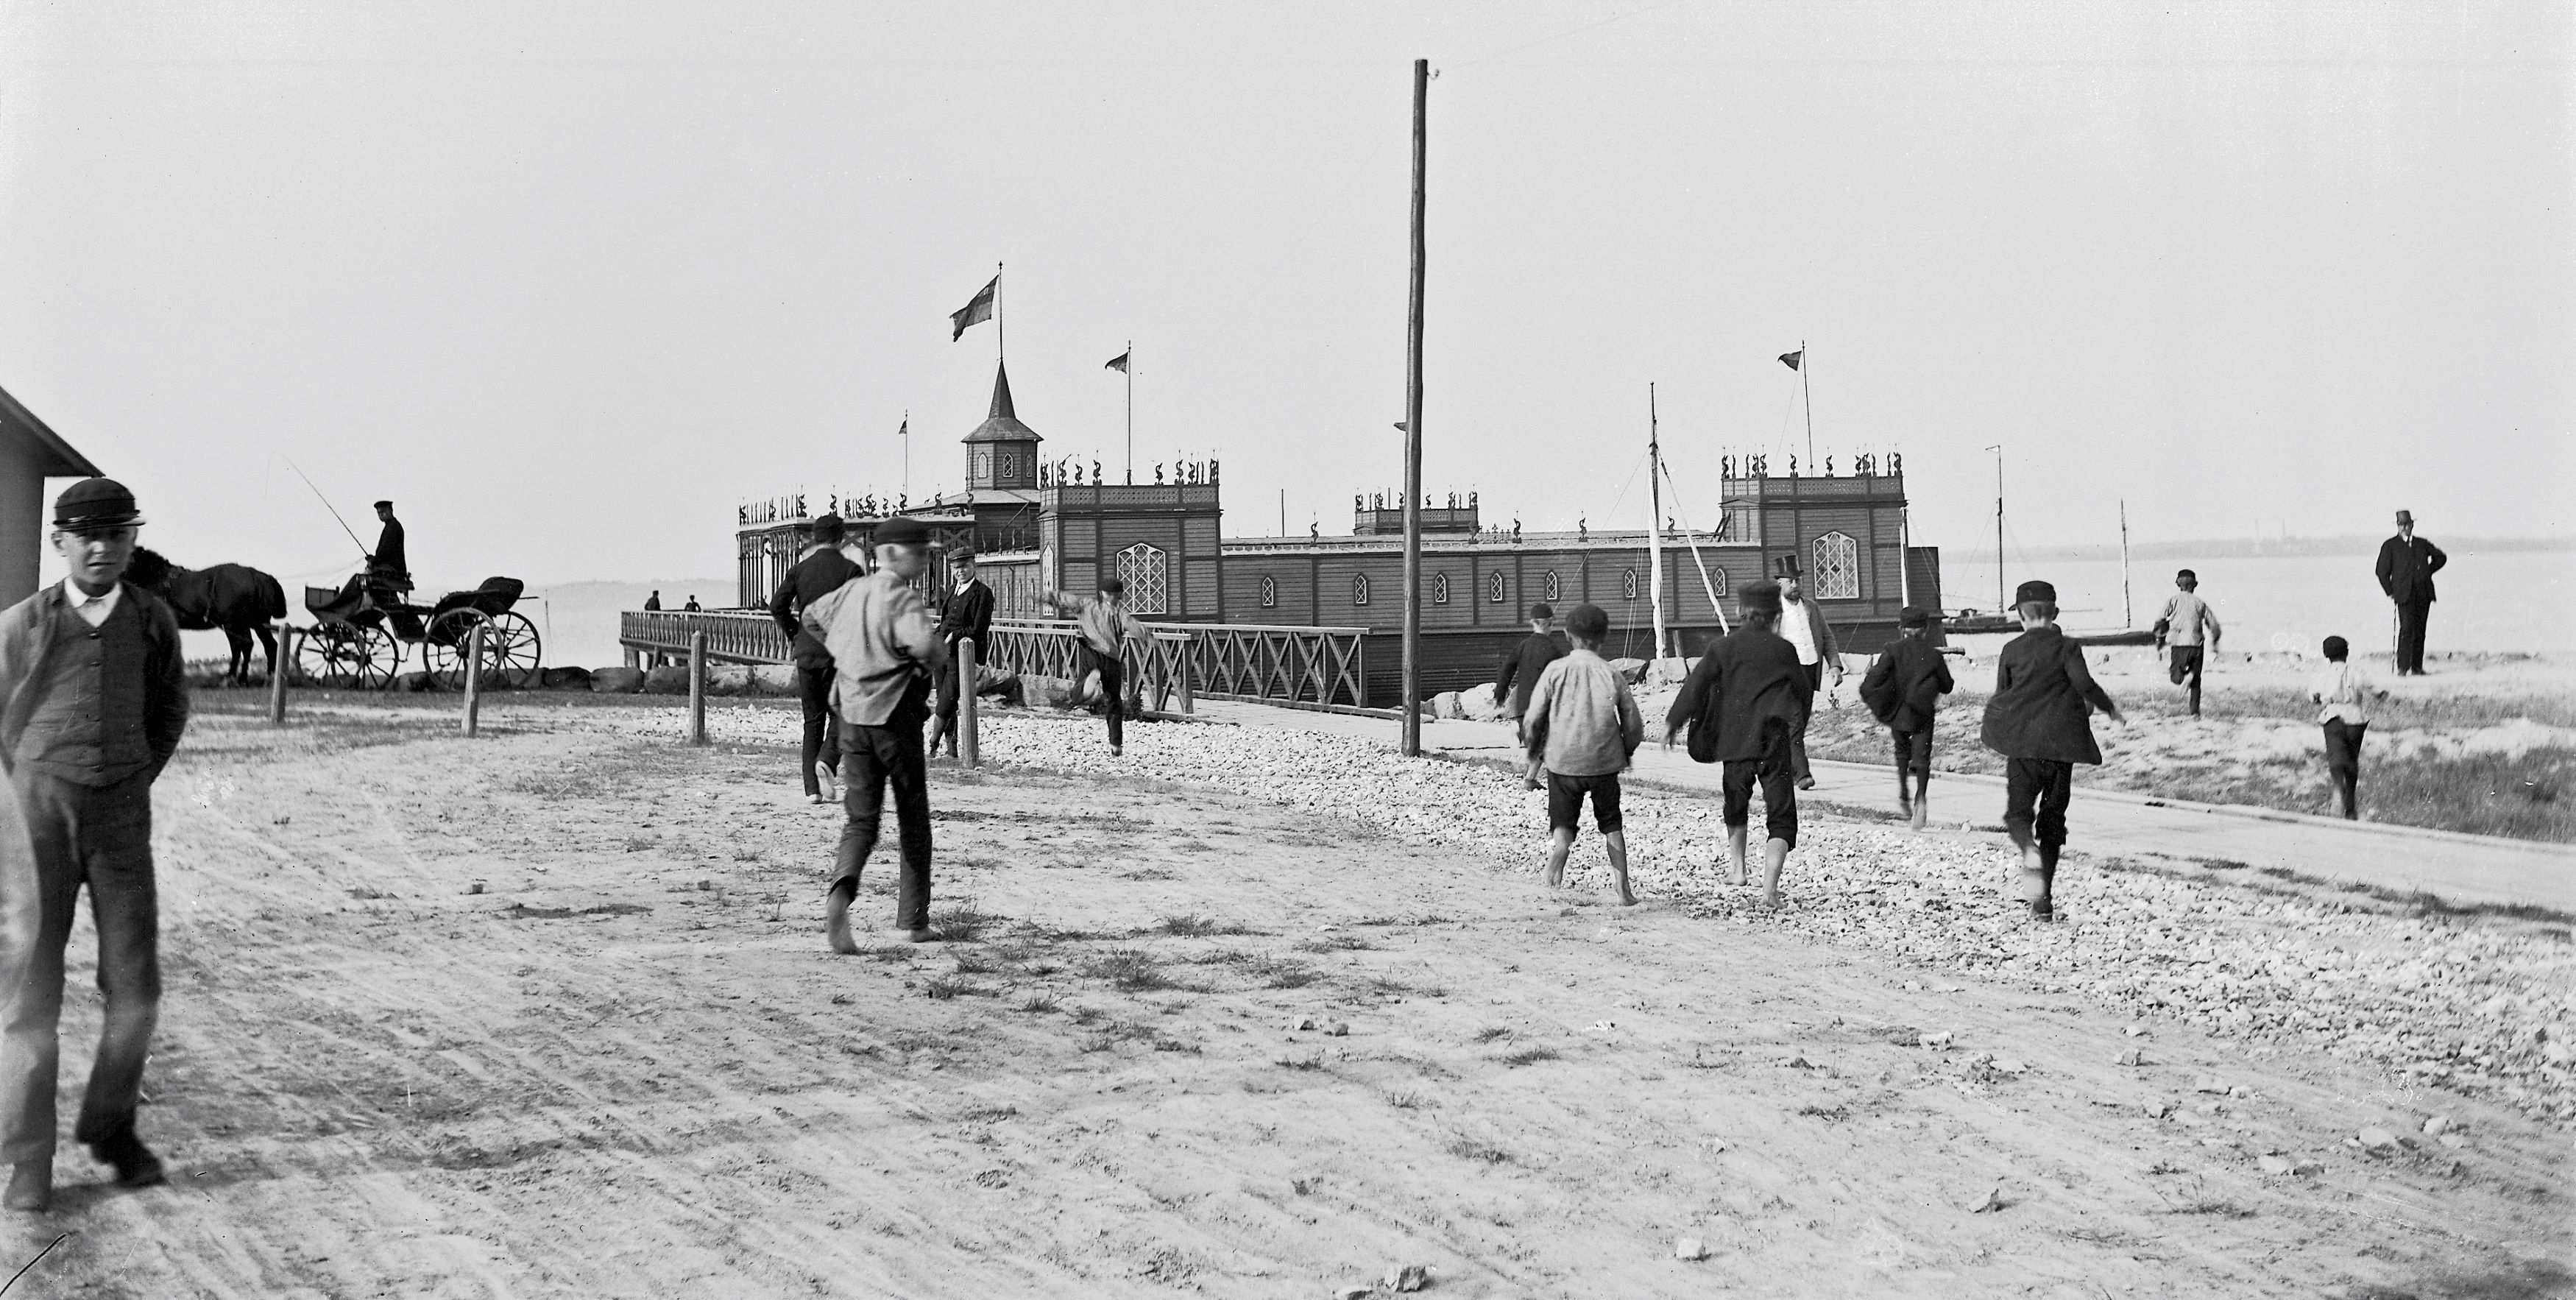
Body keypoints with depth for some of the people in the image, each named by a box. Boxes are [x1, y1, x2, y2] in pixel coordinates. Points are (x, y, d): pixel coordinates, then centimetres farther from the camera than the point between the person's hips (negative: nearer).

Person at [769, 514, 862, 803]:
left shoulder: (800, 568, 6)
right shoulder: (849, 569, -4)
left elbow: (777, 605, -1)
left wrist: (793, 634, 12)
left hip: (806, 650, 3)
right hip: (838, 652, -3)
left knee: (813, 719, 10)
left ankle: (812, 789, 6)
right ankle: (827, 761, -20)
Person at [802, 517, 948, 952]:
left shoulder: (850, 591, 9)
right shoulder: (902, 599, -14)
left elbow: (812, 615, 29)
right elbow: (926, 646, -33)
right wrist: (937, 655, -9)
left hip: (852, 714, 6)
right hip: (896, 716, -6)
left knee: (860, 819, 6)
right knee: (913, 820, 10)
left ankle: (841, 891, -22)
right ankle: (913, 920, 15)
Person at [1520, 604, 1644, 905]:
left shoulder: (1555, 670, -5)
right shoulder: (1611, 674, -2)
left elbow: (1535, 716, -5)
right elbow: (1634, 724, 1)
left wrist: (1533, 753, 12)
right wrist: (1626, 752, 21)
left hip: (1563, 761, -1)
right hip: (1605, 761, 1)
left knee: (1563, 819, 8)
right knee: (1611, 823, 15)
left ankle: (1560, 844, -27)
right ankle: (1623, 888, 11)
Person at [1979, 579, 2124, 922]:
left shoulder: (2012, 649, 3)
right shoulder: (2067, 647, 0)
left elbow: (2002, 693, 8)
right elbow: (2083, 682, -13)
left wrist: (1993, 708, 30)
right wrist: (2108, 707, 2)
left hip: (2022, 743, -1)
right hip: (2061, 742, 1)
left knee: (2018, 810, 6)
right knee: (2053, 817, 11)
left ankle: (2029, 850, -30)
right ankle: (2044, 898, 10)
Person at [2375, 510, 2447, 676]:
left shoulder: (2422, 544, 15)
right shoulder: (2390, 546, 5)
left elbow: (2441, 557, 29)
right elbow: (2382, 571, 3)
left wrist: (2428, 571, 17)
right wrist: (2390, 592, -1)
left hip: (2424, 593, 4)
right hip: (2404, 593, -4)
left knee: (2420, 631, 5)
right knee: (2406, 628, -16)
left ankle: (2417, 667, 10)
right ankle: (2402, 667, -17)